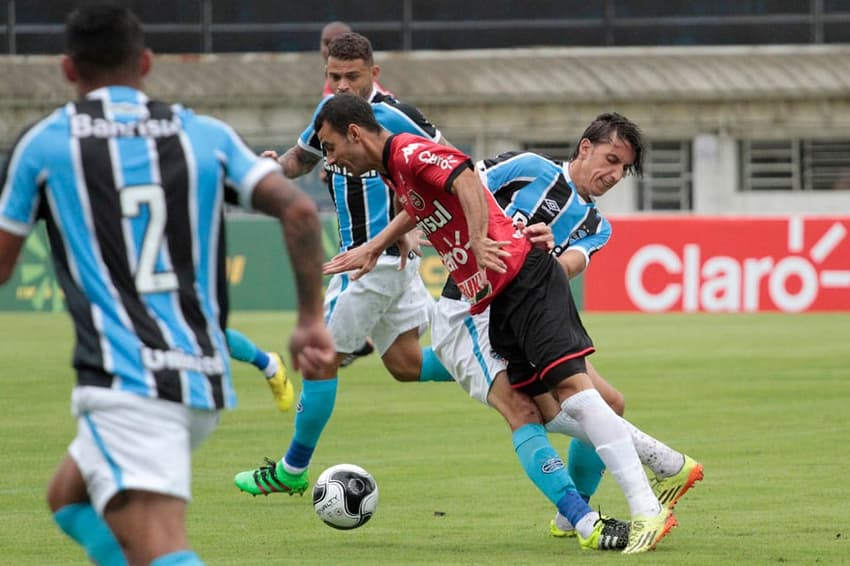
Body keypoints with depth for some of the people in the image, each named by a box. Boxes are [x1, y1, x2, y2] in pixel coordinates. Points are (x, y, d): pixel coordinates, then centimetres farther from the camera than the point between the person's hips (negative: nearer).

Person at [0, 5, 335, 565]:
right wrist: (312, 319, 5)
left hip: (123, 382, -6)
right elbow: (299, 209, -2)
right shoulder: (206, 135, 11)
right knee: (70, 499, 27)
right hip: (204, 377, 6)